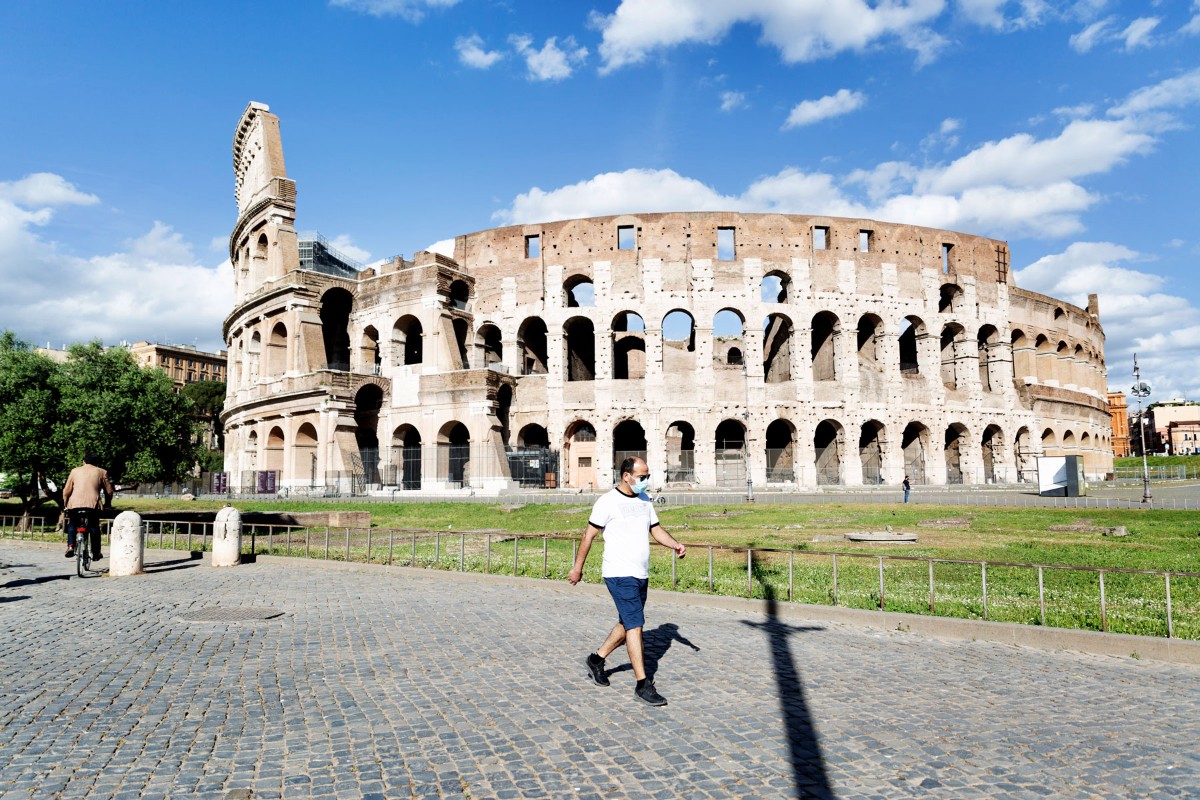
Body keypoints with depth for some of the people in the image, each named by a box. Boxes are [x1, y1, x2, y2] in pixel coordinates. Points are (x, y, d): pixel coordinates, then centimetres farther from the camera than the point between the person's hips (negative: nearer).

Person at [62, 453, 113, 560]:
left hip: (74, 503, 1)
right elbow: (109, 491, 11)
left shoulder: (75, 471, 17)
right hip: (93, 503, -1)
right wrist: (107, 504, 27)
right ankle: (96, 553, 12)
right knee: (94, 528, 13)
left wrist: (65, 504, 25)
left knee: (72, 525, 25)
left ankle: (70, 546, 8)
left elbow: (66, 491, 11)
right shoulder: (102, 472, 14)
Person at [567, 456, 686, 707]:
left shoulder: (644, 500, 10)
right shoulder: (608, 501, -11)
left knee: (627, 624, 16)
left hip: (641, 574, 8)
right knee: (635, 625, -9)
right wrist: (578, 567, -3)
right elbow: (589, 535, -7)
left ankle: (597, 659, 34)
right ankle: (642, 684, -4)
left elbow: (656, 529, 14)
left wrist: (675, 545, -4)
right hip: (620, 575, -8)